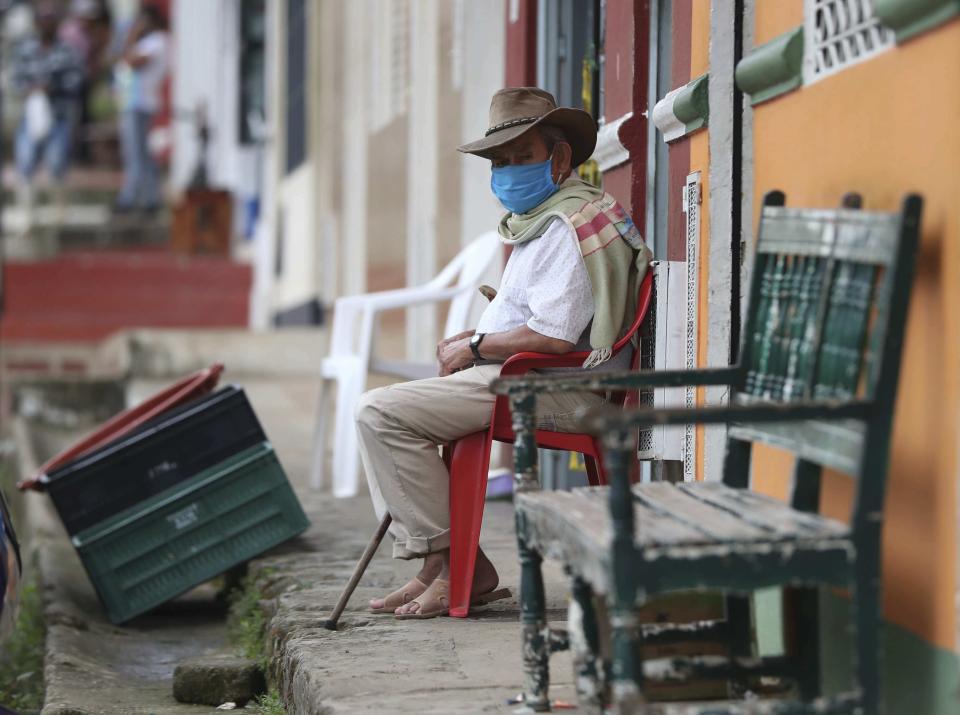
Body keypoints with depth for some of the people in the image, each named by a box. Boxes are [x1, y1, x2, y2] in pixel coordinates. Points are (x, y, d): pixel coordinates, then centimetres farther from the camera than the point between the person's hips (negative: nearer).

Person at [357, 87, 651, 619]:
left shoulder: (568, 225, -16)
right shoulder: (541, 220, 19)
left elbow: (553, 337, -24)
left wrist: (474, 347, -11)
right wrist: (475, 337, 11)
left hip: (555, 390, -12)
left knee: (381, 413, -17)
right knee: (379, 410, 18)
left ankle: (455, 564, -12)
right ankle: (436, 570, 8)